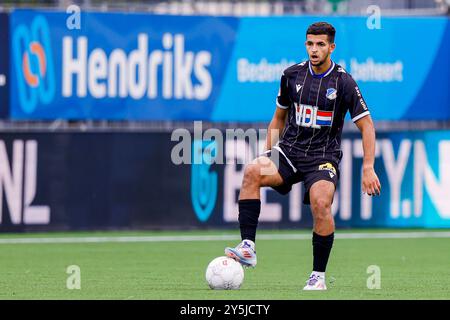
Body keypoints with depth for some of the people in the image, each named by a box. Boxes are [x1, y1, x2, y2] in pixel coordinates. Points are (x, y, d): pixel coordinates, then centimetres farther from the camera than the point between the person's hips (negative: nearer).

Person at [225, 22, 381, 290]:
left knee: (321, 204, -31)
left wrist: (368, 169, -11)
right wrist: (268, 155, 15)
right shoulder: (292, 75, 5)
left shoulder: (344, 82, -6)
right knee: (252, 172, -28)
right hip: (289, 150, 3)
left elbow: (366, 125, -3)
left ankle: (319, 276, -14)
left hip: (323, 157, -3)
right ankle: (248, 248, -31)